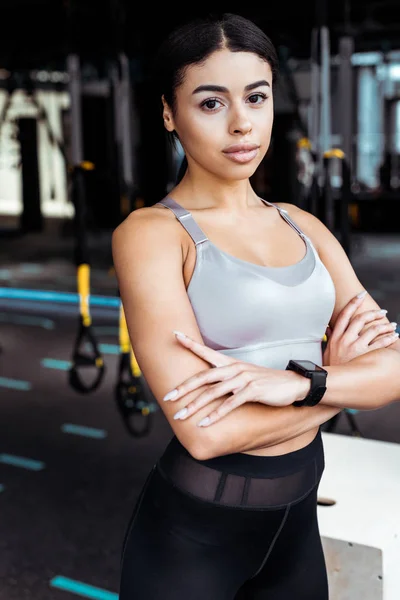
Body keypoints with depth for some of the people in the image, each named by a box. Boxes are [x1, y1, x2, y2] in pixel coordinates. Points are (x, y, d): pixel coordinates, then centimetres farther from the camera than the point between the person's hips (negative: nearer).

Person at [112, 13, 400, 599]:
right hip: (192, 529, -5)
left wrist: (296, 380, -22)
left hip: (299, 515, 5)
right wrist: (338, 374, -11)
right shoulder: (152, 233, -13)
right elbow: (204, 430, -23)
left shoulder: (304, 228, 4)